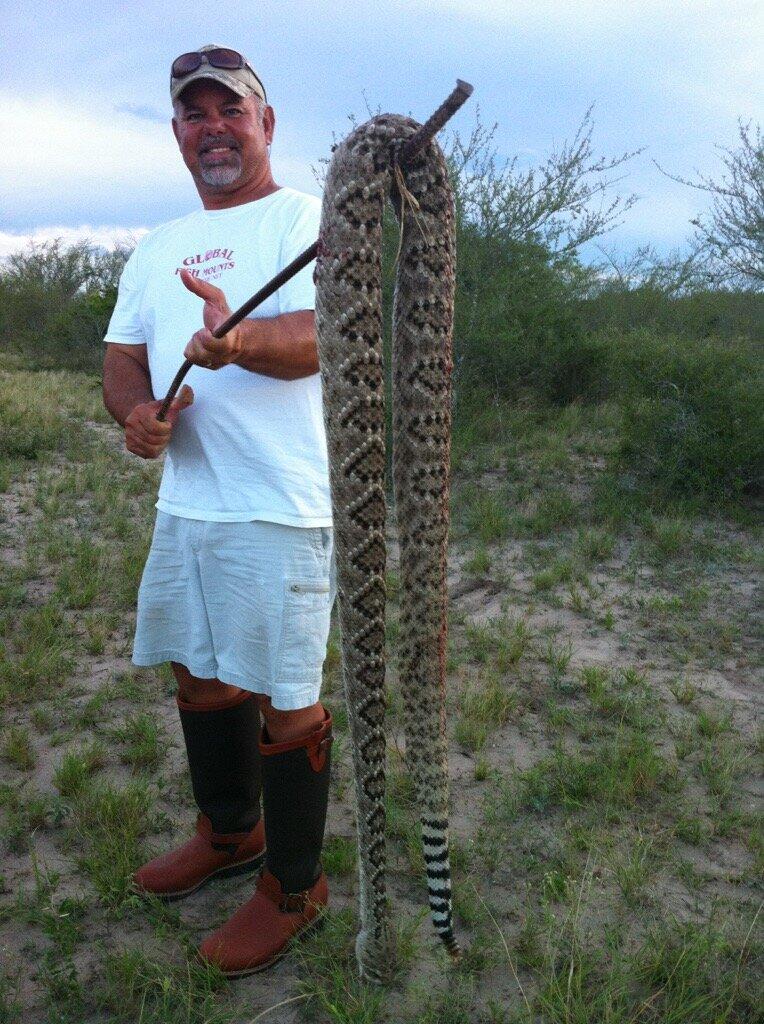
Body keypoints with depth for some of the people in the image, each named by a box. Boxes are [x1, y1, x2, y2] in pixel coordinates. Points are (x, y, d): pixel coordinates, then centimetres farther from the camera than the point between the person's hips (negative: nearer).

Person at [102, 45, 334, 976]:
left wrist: (238, 338, -39)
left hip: (278, 506, -7)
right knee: (199, 675, 18)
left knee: (283, 699, 0)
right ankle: (229, 833, 42)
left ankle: (293, 886, 22)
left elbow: (322, 335, -18)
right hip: (182, 502, 8)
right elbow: (122, 358, 17)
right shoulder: (156, 250, 20)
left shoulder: (306, 218, -2)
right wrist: (136, 409, -7)